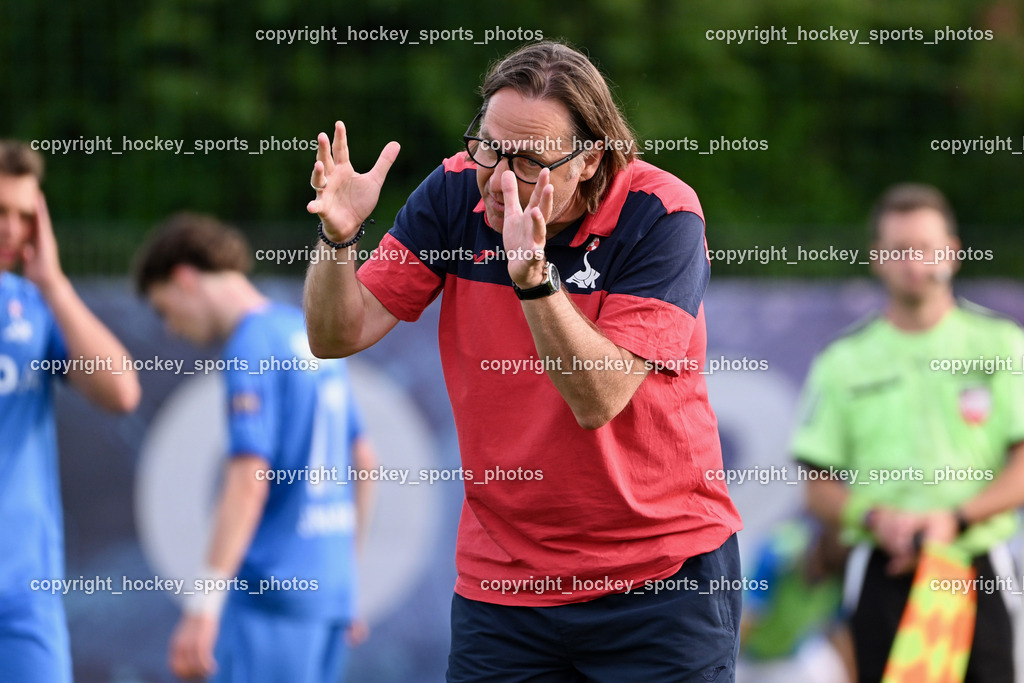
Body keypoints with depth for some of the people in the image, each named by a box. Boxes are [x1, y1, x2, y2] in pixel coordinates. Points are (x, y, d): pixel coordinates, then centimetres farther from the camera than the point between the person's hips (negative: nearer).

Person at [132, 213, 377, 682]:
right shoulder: (312, 332, 15)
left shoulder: (251, 347, -11)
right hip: (328, 588, 9)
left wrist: (204, 603, -22)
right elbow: (363, 459, 21)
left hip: (270, 590, -9)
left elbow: (249, 481, -21)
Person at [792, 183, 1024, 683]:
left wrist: (956, 518, -13)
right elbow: (820, 487, 9)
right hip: (882, 575, 1)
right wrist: (876, 519, -10)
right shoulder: (844, 362, 9)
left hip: (977, 571, 0)